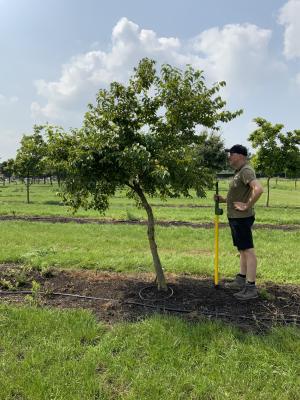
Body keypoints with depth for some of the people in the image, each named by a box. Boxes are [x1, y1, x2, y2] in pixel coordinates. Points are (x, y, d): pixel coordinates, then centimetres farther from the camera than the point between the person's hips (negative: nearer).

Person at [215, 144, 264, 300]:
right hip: (236, 217, 11)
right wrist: (224, 199, 11)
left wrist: (247, 206, -24)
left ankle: (251, 287, 2)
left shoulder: (246, 171, -16)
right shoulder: (239, 171, 15)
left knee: (248, 250, -4)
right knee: (242, 250, 17)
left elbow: (259, 189, -32)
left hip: (241, 218, -11)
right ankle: (241, 280, 28)